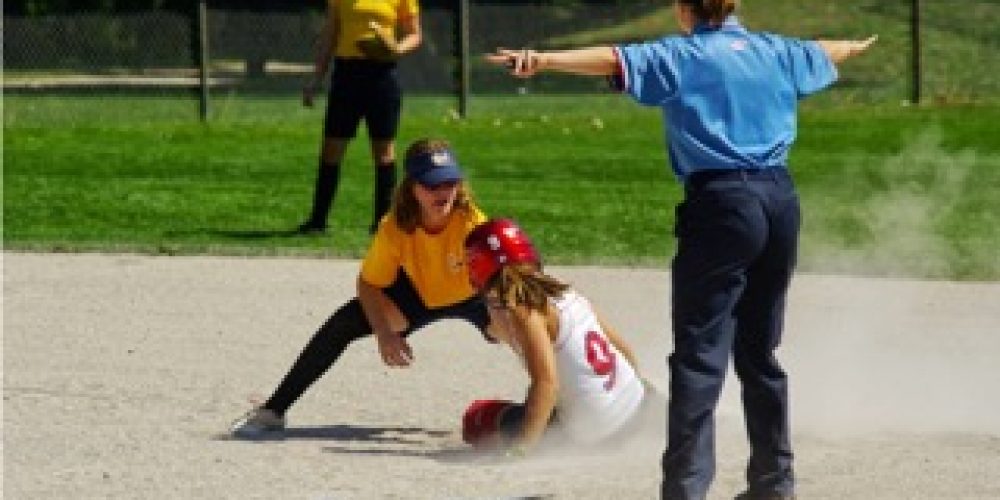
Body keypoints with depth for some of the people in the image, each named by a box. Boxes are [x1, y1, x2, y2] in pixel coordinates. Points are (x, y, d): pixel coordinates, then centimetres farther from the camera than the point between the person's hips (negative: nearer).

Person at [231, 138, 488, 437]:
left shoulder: (471, 224, -36)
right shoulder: (396, 227, -28)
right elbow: (369, 284, -15)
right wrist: (385, 335, -29)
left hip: (470, 298, -1)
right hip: (419, 295, 1)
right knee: (344, 323, -16)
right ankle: (272, 411, -10)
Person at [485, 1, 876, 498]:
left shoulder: (681, 55, -1)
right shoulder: (776, 51, 16)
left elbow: (615, 60, -18)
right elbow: (824, 53, 37)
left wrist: (544, 59, -29)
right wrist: (855, 46, 60)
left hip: (722, 202, -6)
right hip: (780, 200, 6)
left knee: (700, 352, -9)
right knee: (759, 352, 17)